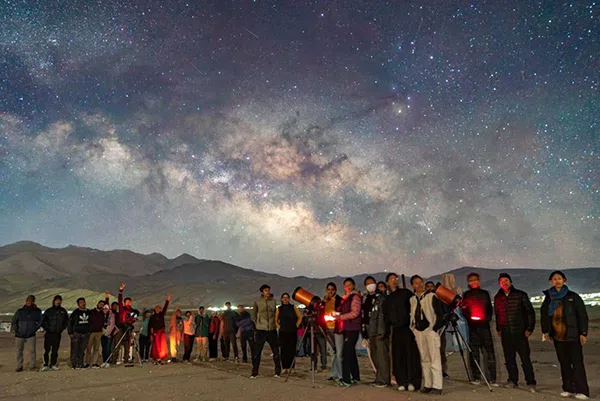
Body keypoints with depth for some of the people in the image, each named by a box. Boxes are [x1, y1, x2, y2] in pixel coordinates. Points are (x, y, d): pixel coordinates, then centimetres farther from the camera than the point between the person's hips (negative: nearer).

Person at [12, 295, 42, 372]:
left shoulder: (37, 311, -1)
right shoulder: (20, 311, 2)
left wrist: (35, 328, 1)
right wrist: (16, 330, 2)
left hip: (31, 335, -1)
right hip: (19, 335, 1)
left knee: (32, 350, -4)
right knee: (19, 351, 6)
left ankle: (32, 365, 1)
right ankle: (19, 366, 14)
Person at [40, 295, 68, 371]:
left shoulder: (63, 311, 9)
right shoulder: (48, 311, 2)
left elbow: (66, 321, 18)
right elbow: (42, 321, 6)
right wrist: (46, 328, -2)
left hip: (57, 333, 2)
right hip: (48, 333, -2)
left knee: (55, 350, 5)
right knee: (47, 350, -5)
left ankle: (53, 364, 10)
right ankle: (45, 365, 1)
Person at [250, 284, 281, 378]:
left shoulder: (274, 301, 2)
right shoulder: (257, 302, 0)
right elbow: (253, 314, 9)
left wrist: (276, 323, 4)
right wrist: (256, 323, 2)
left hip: (272, 330, 1)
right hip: (261, 330, -1)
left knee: (276, 351, 6)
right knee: (256, 352, 0)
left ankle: (278, 371, 18)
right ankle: (255, 372, 12)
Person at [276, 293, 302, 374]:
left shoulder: (293, 308, 6)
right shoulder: (279, 309, 7)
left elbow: (300, 317, 11)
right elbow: (275, 320, 13)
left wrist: (297, 325, 4)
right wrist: (279, 326, 1)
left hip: (293, 332, 0)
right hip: (283, 332, 0)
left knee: (292, 350, -1)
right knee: (284, 350, -3)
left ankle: (291, 367, 7)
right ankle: (285, 368, 2)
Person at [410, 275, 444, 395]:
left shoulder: (432, 296, -2)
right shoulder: (412, 299, 11)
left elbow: (440, 313, -4)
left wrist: (435, 328, -9)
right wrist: (413, 328, 9)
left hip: (431, 330, -4)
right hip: (418, 331, 5)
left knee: (435, 359, -7)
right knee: (424, 359, 8)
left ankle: (437, 386, -6)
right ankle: (427, 384, 14)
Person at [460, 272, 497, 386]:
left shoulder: (484, 293, 12)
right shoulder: (466, 295, 11)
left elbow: (490, 309, 14)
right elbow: (464, 310, 9)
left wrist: (487, 318, -3)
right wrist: (469, 317, -10)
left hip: (484, 326, 0)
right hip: (472, 326, 0)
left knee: (490, 352, -5)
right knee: (474, 353, 0)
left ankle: (492, 378, -1)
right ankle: (476, 378, 8)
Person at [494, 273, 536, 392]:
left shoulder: (521, 295, -1)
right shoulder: (497, 297, 9)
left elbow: (530, 312, 0)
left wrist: (529, 328, -5)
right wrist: (498, 329, 15)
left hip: (520, 333, -3)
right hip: (505, 333, 3)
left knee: (525, 358, -2)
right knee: (509, 358, 7)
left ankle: (531, 383, 6)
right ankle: (513, 380, 17)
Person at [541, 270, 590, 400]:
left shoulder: (573, 297, -2)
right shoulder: (548, 298, 9)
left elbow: (582, 315, -3)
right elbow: (544, 315, 15)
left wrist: (583, 333, -9)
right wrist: (545, 331, 8)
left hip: (573, 336, -4)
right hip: (557, 336, 4)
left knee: (577, 362, -4)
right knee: (564, 363, 9)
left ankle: (582, 391, 1)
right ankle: (568, 389, 17)